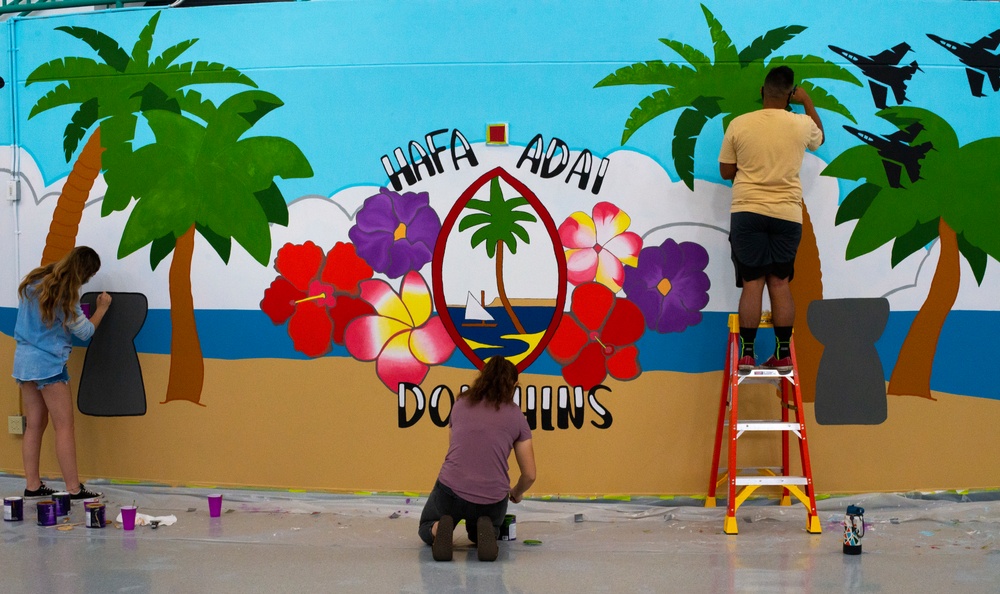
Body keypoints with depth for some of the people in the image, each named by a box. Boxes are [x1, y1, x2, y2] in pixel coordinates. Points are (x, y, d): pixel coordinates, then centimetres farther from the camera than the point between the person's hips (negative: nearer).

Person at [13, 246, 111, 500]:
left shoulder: (34, 281, 6)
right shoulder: (65, 295, -15)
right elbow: (85, 332, -5)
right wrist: (101, 309, 9)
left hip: (24, 359, 8)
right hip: (48, 363, -8)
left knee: (35, 424, 11)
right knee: (64, 427, -4)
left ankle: (32, 485, 12)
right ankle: (73, 489, -5)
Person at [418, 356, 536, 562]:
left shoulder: (461, 404, 13)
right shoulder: (516, 415, 7)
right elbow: (529, 475, 10)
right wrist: (516, 494, 32)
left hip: (451, 490, 0)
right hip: (493, 498, 0)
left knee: (427, 529, 31)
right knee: (479, 535, 35)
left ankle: (440, 530, -7)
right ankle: (484, 532, -3)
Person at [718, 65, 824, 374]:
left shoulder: (739, 125, -2)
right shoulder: (801, 124, 0)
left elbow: (726, 172, 6)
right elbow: (820, 137, 25)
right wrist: (808, 102, 32)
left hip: (747, 212, -1)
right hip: (787, 214, 1)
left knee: (752, 283, 0)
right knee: (779, 282, 5)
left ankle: (747, 354, -2)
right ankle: (783, 354, 5)